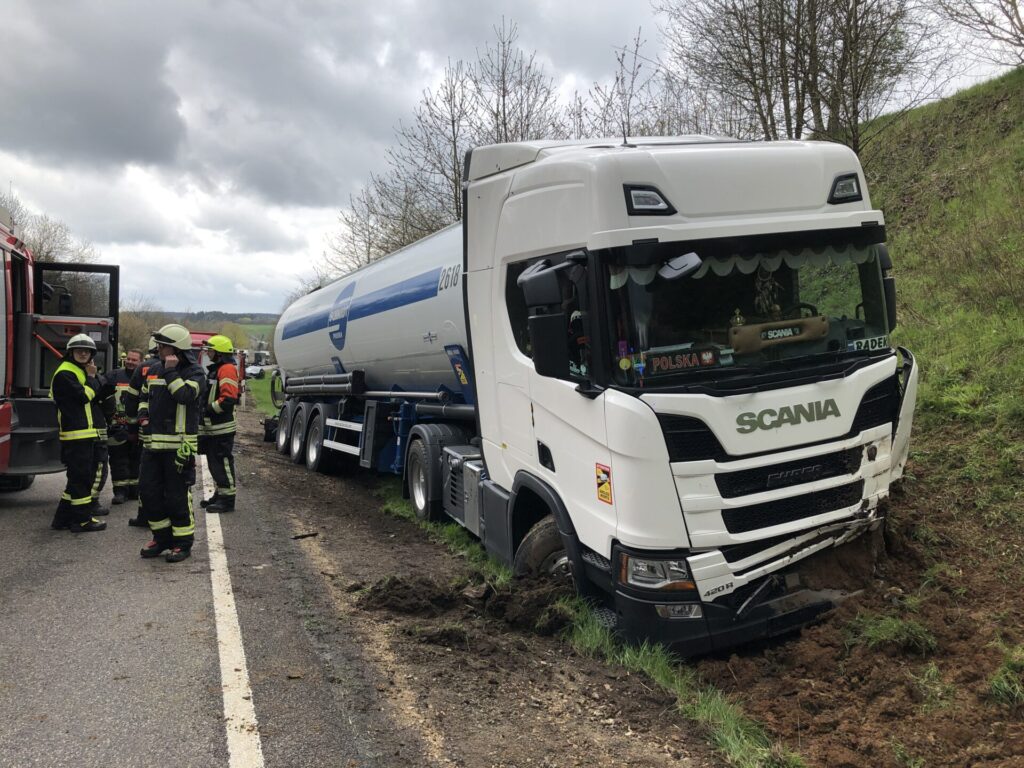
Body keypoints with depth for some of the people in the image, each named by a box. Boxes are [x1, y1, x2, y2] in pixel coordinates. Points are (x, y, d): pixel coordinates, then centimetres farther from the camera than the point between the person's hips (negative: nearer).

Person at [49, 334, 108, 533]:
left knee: (78, 477, 14)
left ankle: (63, 518, 21)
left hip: (88, 434, 10)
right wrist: (92, 377, -6)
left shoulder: (83, 372, 21)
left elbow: (98, 397, 18)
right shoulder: (65, 373, -9)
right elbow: (85, 396, -17)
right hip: (76, 435, -10)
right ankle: (82, 520, 1)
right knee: (82, 477, -5)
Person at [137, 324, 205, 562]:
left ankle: (183, 542, 12)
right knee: (148, 491, 10)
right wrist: (143, 416, 8)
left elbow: (184, 395, -25)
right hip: (153, 442, 7)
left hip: (179, 444, -7)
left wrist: (171, 371, -18)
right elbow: (144, 397, 26)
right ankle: (162, 537, 26)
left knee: (177, 495, -2)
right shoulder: (154, 370, 14)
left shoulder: (194, 372, -7)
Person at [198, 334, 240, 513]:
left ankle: (227, 499, -3)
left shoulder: (227, 369, -13)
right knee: (214, 462, 16)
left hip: (222, 427, -10)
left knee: (222, 462, -7)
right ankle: (220, 494, 26)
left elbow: (228, 399, -23)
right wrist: (204, 411, 12)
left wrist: (208, 410, -17)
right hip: (212, 428, 10)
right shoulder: (215, 369, 20)